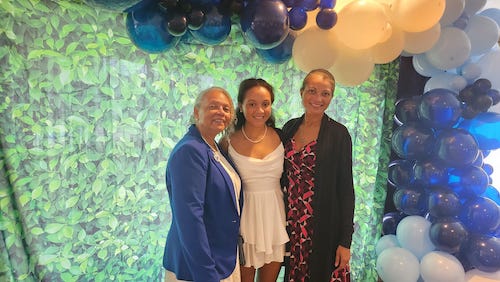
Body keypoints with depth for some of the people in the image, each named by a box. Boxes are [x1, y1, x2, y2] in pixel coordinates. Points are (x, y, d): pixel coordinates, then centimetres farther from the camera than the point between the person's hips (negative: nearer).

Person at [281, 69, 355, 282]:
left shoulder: (338, 133, -9)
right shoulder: (289, 128, 4)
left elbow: (346, 188, -8)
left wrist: (345, 241, -9)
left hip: (324, 228, -3)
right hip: (292, 226, 4)